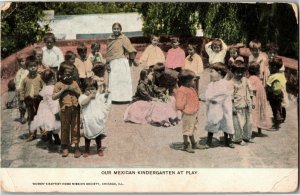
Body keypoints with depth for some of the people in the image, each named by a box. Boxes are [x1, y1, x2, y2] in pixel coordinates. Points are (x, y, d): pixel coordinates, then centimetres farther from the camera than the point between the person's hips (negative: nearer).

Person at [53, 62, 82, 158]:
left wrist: (74, 90, -6)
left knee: (76, 128, 5)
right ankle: (65, 147, 16)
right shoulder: (59, 84, 0)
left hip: (75, 109, 2)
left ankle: (77, 147, 12)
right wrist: (63, 90, -14)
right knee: (65, 128, 6)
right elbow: (53, 97, -8)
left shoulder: (74, 83, 10)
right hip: (65, 109, -2)